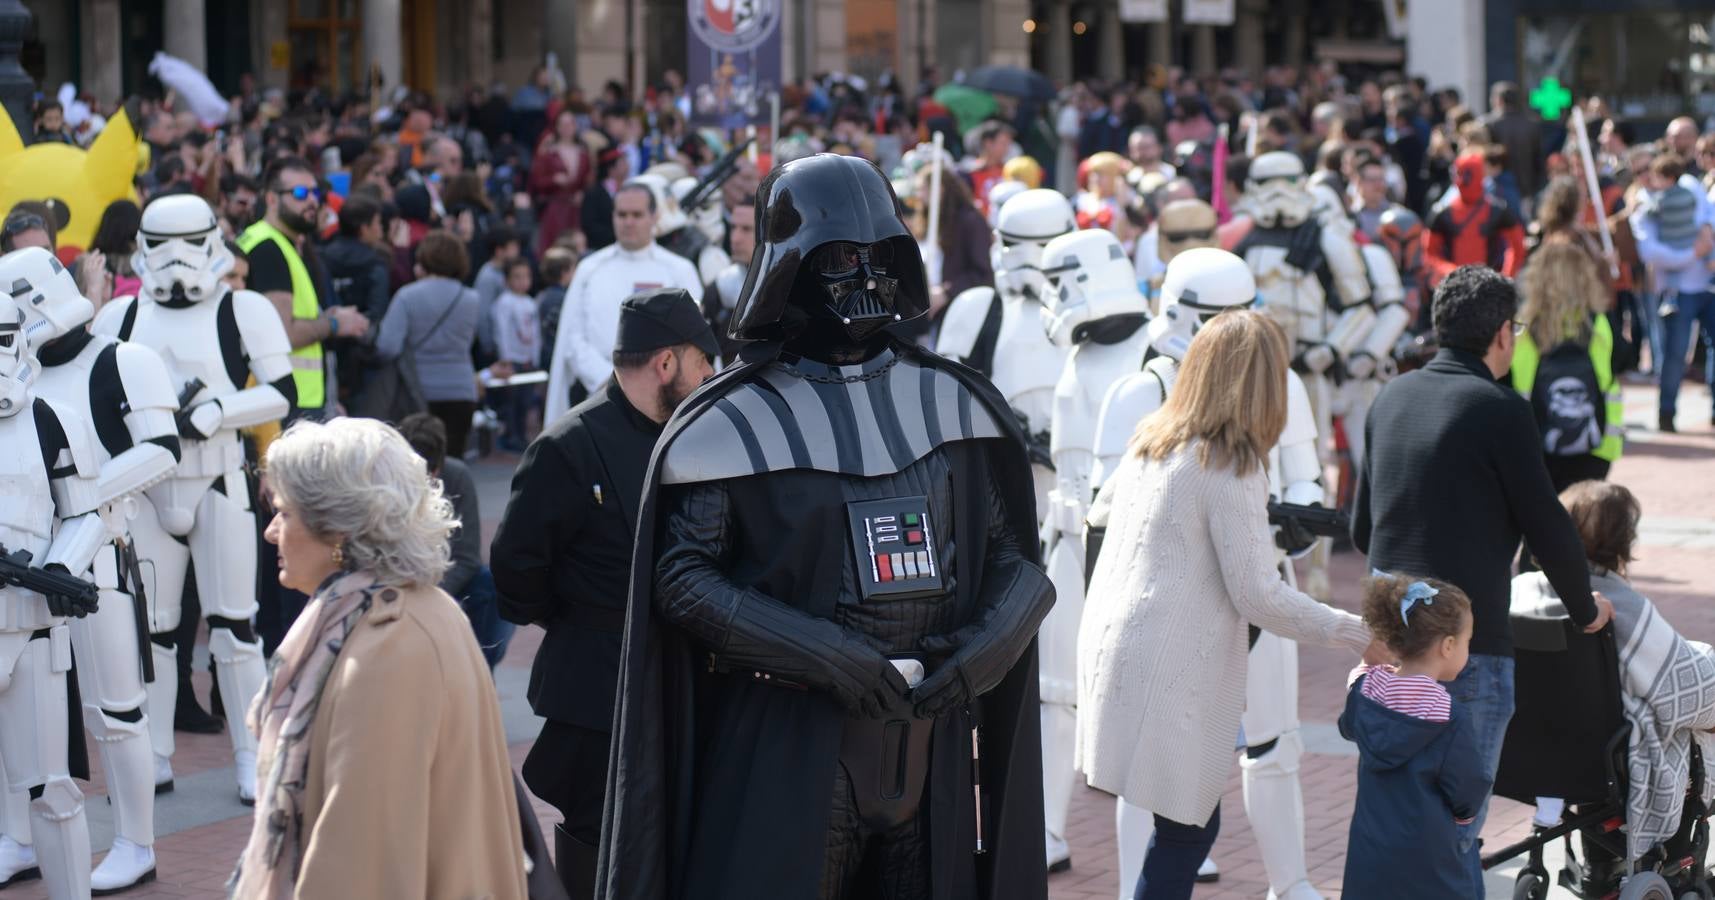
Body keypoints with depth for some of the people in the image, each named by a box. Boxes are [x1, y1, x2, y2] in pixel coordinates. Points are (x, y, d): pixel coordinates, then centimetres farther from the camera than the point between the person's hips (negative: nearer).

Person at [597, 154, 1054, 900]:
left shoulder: (953, 403, 8)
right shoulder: (737, 420, -5)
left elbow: (1014, 555, 12)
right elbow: (681, 577, -10)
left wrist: (987, 644, -8)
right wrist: (823, 655, -18)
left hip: (931, 744, 4)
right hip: (791, 747, -4)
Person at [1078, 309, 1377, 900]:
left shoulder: (1148, 445, 10)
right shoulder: (1231, 466, -13)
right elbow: (1259, 597, -14)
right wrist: (1358, 634, -5)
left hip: (1114, 646, 8)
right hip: (1169, 669, -8)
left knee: (1187, 827, 12)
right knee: (1187, 830, 0)